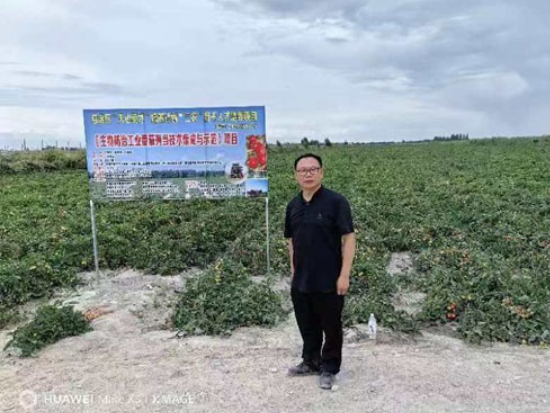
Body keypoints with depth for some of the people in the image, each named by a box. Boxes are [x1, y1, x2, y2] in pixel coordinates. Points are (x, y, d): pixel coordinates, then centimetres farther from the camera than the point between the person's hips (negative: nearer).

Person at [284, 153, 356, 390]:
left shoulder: (335, 201, -12)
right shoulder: (293, 206, 6)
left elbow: (349, 238, -13)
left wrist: (344, 275, -16)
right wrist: (293, 270, 12)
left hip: (328, 280, -5)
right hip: (301, 281, 5)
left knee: (331, 326, 11)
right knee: (307, 326, 19)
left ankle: (329, 368, 29)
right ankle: (310, 362, 38)